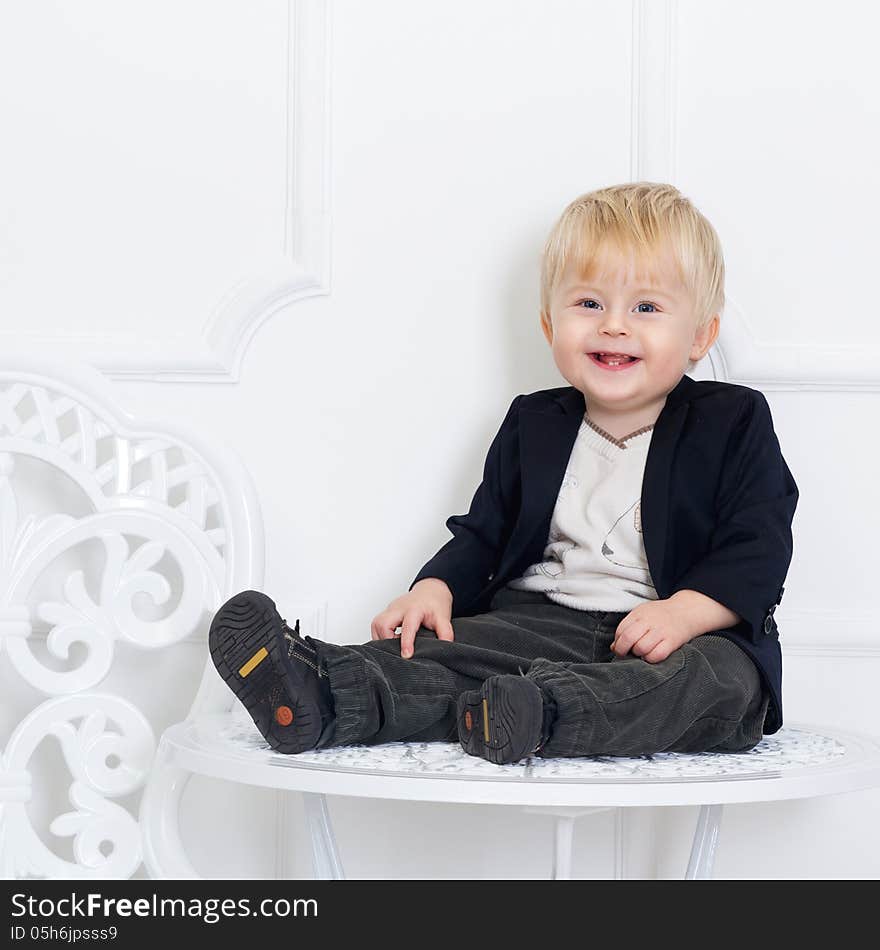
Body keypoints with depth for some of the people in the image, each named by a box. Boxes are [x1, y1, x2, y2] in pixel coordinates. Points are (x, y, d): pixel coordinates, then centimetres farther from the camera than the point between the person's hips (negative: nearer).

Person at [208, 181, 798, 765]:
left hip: (689, 633, -3)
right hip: (539, 622, 3)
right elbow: (482, 535, 17)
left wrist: (685, 612, -23)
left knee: (725, 677, -36)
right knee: (440, 647, -23)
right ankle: (329, 697, -47)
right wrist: (435, 589, -5)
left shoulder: (734, 424, 3)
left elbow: (758, 548, -5)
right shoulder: (533, 426, 14)